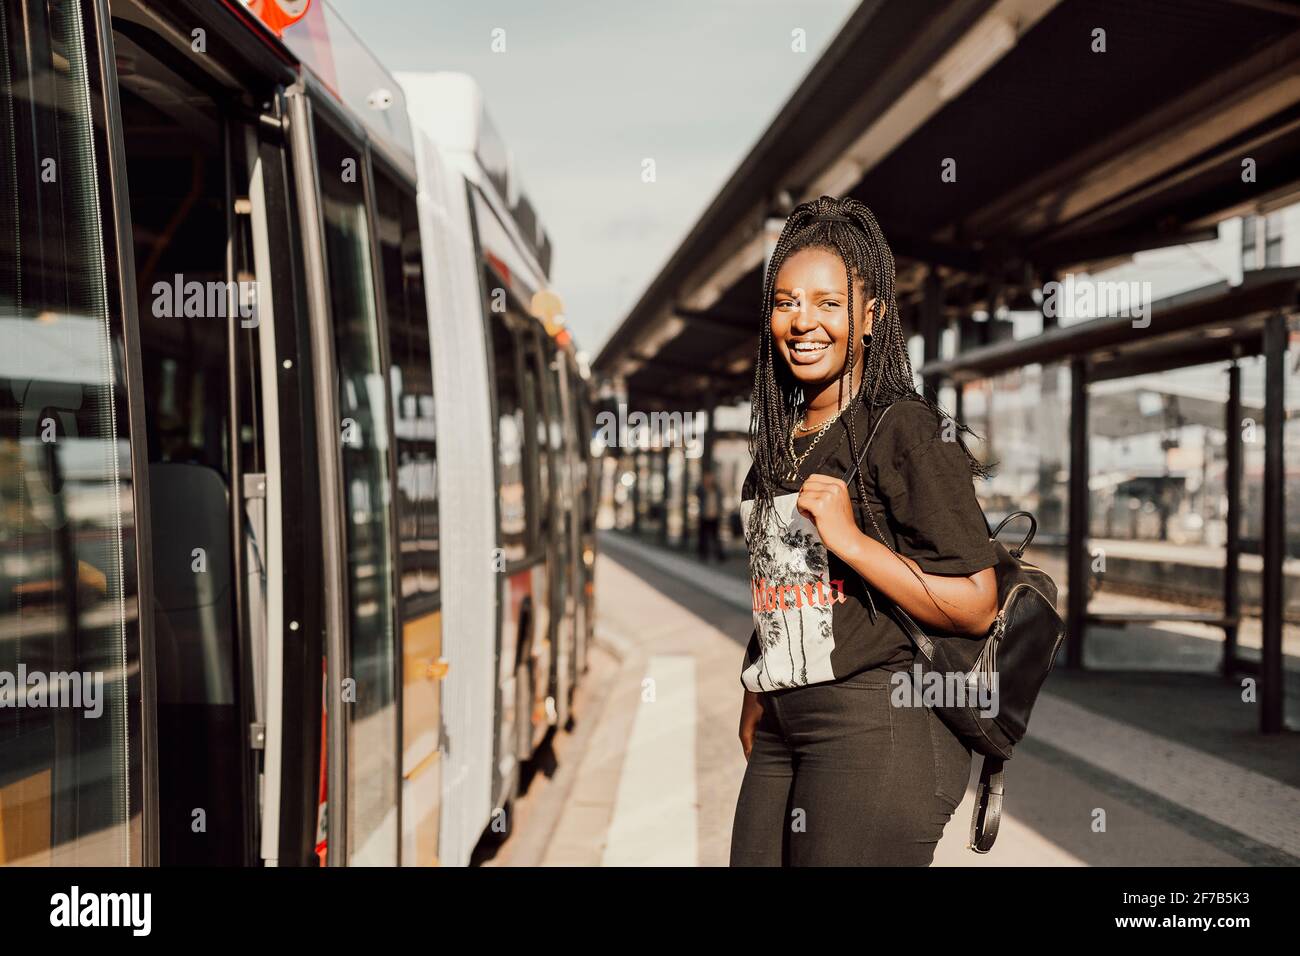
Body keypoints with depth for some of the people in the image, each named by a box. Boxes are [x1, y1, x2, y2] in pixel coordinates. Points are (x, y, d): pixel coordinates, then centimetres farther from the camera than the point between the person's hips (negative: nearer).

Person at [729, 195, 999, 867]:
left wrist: (849, 538, -18)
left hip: (877, 728, -7)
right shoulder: (780, 439, 13)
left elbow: (976, 607, -14)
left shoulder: (906, 428, -10)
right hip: (781, 730, 7)